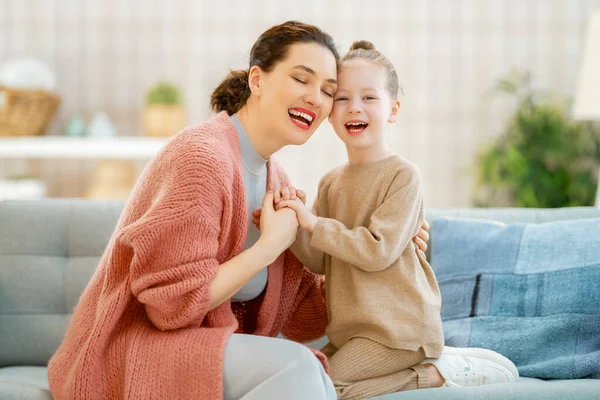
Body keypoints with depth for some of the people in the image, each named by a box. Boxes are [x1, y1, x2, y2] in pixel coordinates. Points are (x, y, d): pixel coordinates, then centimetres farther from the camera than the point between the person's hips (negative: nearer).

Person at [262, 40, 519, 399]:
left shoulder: (403, 175, -13)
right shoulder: (331, 182, 9)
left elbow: (378, 251, -21)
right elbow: (319, 262, 4)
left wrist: (313, 222, -19)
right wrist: (295, 225, -14)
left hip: (398, 328, -8)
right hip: (352, 329, 8)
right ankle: (432, 359, 13)